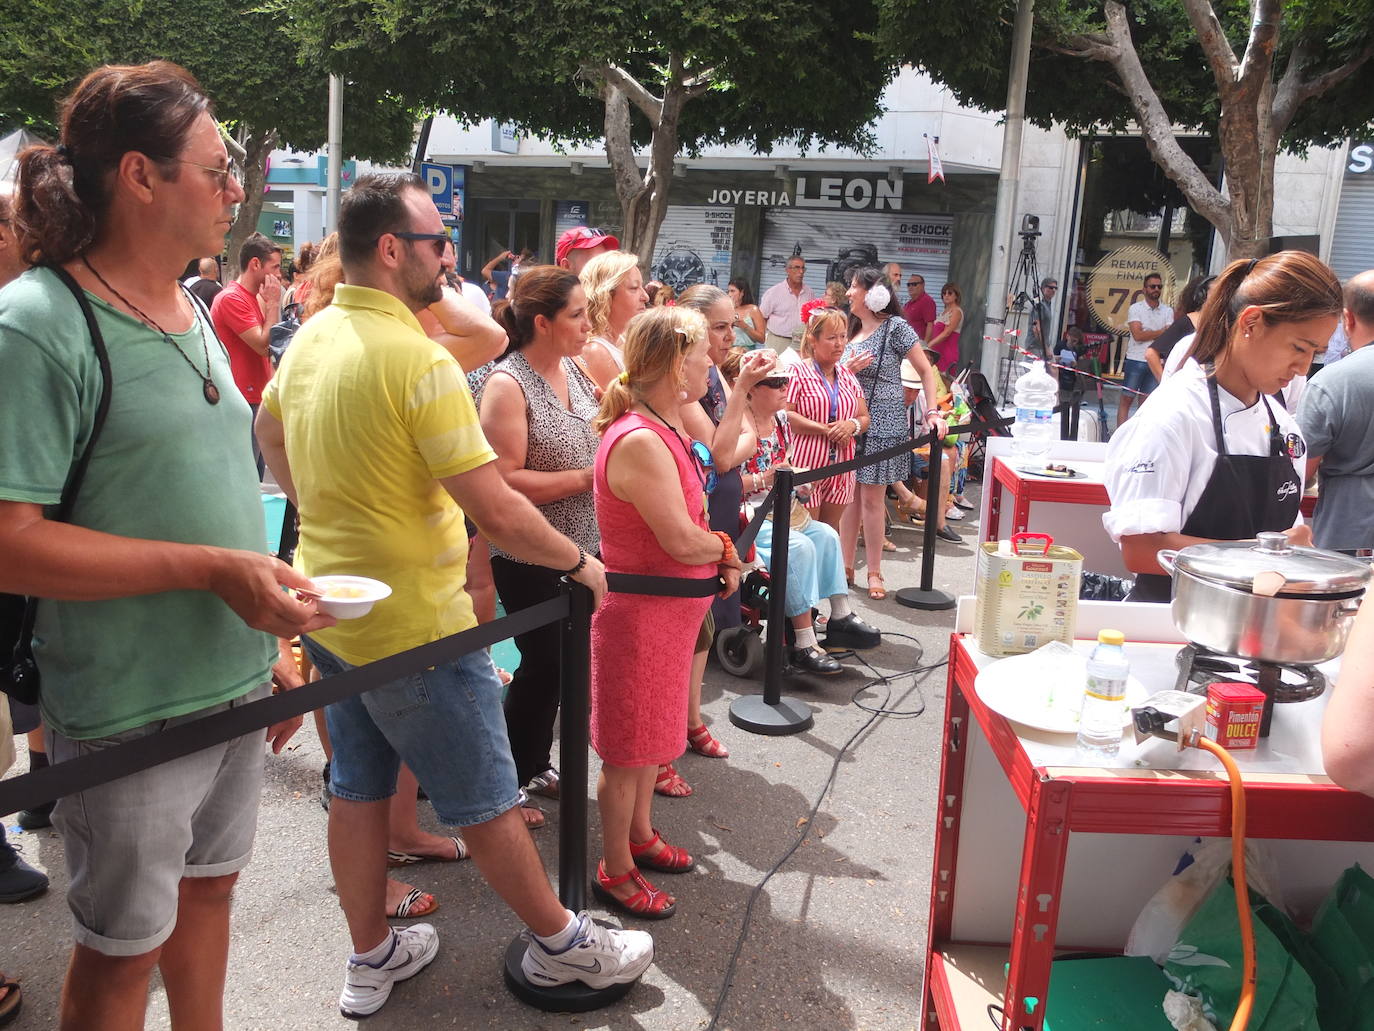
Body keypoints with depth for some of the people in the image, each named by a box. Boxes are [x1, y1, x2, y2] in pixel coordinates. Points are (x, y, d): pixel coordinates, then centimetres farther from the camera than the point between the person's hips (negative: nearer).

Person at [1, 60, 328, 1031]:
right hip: (129, 711, -7)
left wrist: (276, 641, 12)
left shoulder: (195, 315, 7)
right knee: (124, 949, 12)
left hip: (236, 689, 7)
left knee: (209, 887, 23)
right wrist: (214, 569, -25)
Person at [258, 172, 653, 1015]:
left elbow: (269, 430, 22)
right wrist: (579, 562, -11)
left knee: (359, 788, 18)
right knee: (486, 799, 7)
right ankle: (561, 944, 26)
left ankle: (372, 957, 35)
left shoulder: (309, 339, 3)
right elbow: (496, 510, -25)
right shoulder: (420, 359, -24)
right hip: (413, 623, -8)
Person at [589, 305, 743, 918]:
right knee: (628, 745, 6)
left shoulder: (667, 429, 6)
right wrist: (726, 551, -7)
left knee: (653, 731, 23)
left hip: (669, 609, 10)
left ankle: (640, 834, 41)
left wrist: (718, 557, 2)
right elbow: (682, 541, -27)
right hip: (639, 611, -10)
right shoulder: (639, 441, -27)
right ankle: (615, 870, 22)